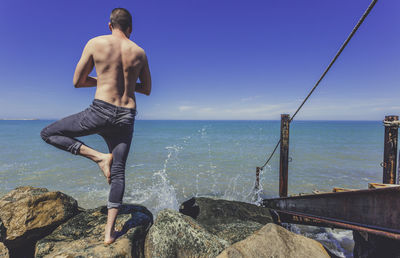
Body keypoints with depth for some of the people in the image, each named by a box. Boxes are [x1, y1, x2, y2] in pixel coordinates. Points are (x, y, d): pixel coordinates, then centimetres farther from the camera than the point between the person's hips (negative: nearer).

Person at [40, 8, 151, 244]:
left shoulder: (95, 43, 1)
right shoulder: (140, 52, 8)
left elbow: (78, 82, 6)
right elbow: (147, 90, 16)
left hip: (101, 111, -3)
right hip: (126, 116, 4)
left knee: (48, 133, 17)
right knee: (118, 173, 11)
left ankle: (99, 157, 1)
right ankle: (109, 232, 15)